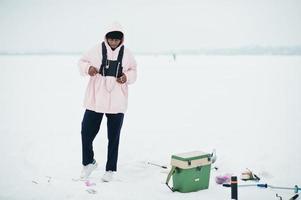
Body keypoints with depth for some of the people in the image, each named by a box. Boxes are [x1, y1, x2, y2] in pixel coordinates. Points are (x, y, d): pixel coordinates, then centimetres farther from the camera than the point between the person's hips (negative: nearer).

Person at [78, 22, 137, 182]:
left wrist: (127, 77, -7)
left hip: (117, 103, 1)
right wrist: (88, 68, -16)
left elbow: (133, 71, 15)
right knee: (87, 132, 1)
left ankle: (110, 169, 22)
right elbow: (82, 62, 6)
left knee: (113, 137, 7)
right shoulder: (97, 50, -3)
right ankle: (89, 163, 25)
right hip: (95, 101, -1)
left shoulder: (126, 54, 3)